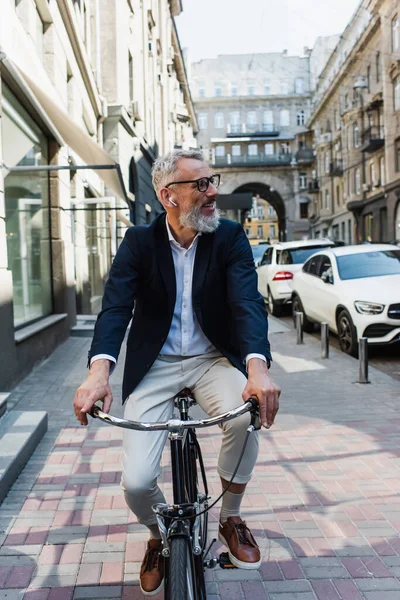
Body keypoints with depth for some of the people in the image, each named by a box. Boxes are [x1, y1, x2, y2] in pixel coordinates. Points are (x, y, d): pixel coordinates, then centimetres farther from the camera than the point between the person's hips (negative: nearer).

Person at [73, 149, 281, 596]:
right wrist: (99, 371, -36)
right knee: (136, 482, -14)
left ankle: (230, 518, 1)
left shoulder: (229, 237, -6)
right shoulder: (139, 242, -6)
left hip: (212, 359, 1)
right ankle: (159, 537, 25)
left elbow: (248, 302, -19)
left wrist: (257, 367, -39)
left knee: (246, 417, -31)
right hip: (155, 365, 0)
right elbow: (115, 307, -16)